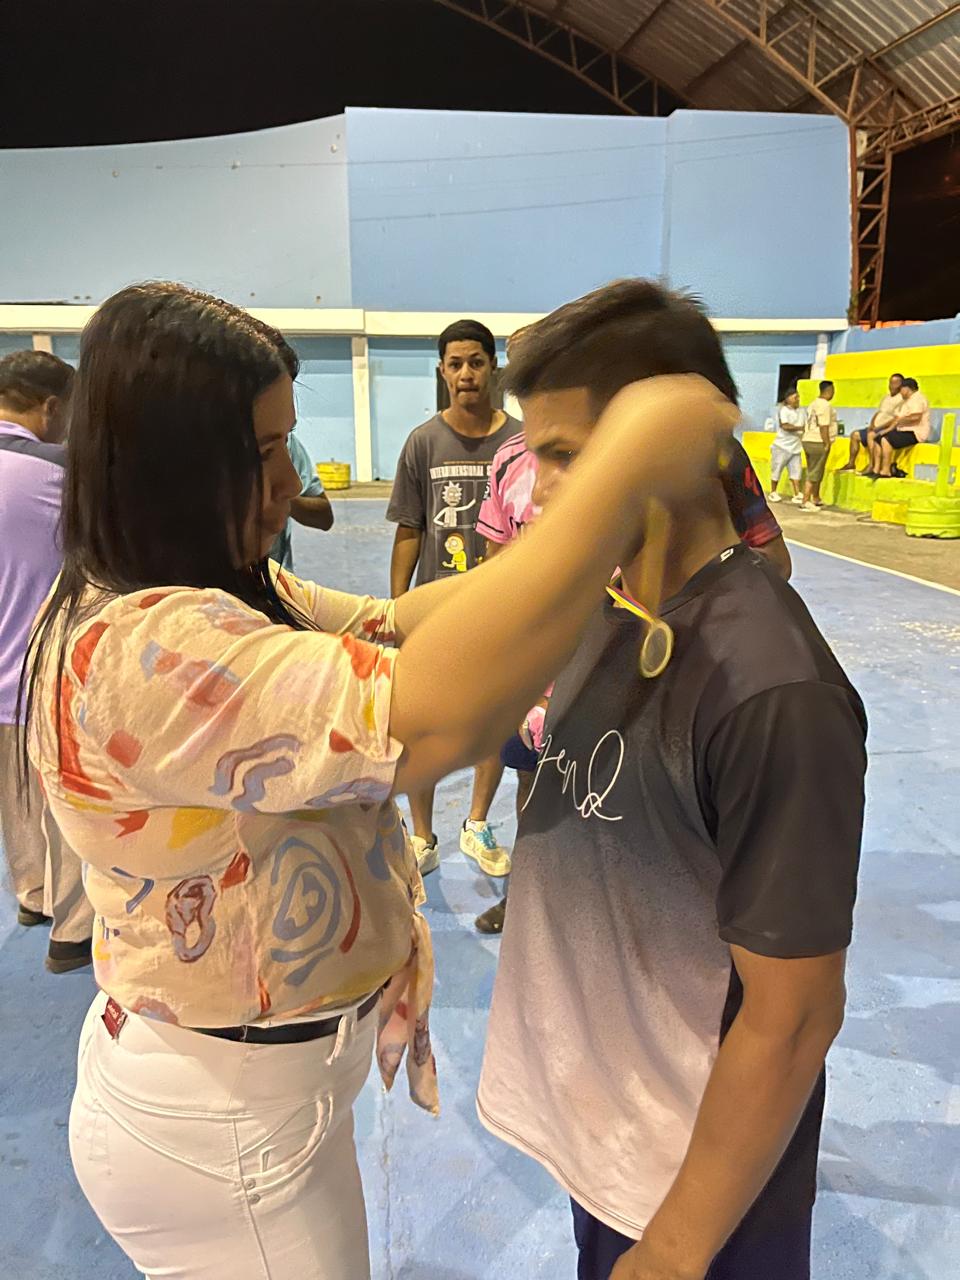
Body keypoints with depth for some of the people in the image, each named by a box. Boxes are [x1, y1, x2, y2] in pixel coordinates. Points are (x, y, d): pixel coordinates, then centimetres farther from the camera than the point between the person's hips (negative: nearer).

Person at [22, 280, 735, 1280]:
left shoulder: (227, 592, -2)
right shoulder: (139, 650, -34)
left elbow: (385, 624, 1)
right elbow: (432, 718, -45)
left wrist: (565, 561, -12)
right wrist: (625, 469, -38)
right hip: (219, 1125, -9)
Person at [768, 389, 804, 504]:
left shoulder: (801, 411, 10)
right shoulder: (783, 410, -10)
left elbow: (806, 425, 11)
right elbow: (785, 426, -22)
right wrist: (800, 428, -20)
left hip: (795, 446, 5)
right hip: (782, 446, -5)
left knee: (796, 470, -1)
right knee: (777, 470, 3)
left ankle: (797, 495, -2)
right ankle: (773, 493, 17)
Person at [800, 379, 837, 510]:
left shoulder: (814, 403, 16)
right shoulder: (824, 405, -14)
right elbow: (823, 427, -19)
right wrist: (827, 444, -16)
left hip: (809, 441, 10)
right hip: (818, 443, -10)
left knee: (817, 473, 19)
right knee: (814, 474, -8)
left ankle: (816, 499, 30)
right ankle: (805, 503, -10)